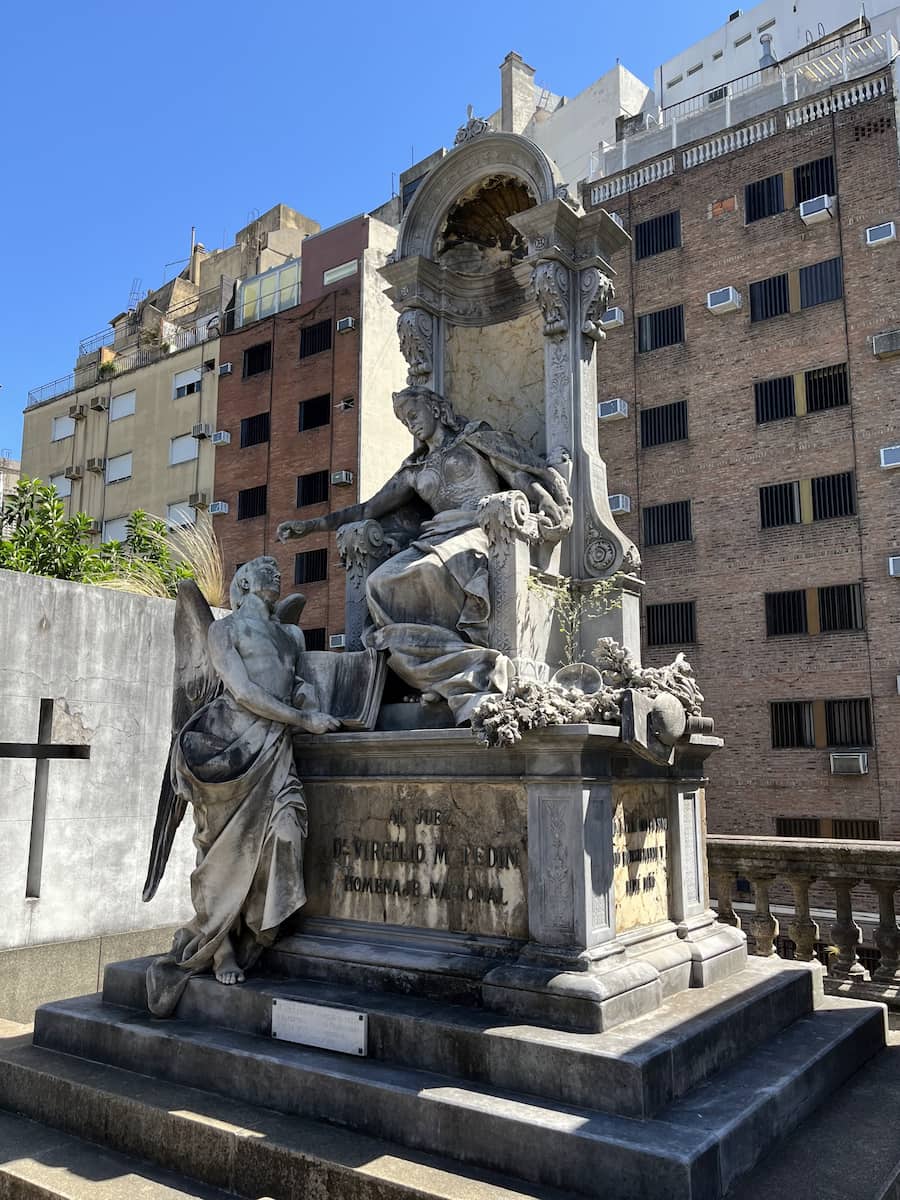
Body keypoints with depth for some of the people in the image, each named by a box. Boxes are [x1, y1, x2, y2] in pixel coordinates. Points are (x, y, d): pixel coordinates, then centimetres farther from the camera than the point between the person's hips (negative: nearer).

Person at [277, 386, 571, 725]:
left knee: (423, 573, -37)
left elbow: (527, 478, 9)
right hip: (436, 539, 5)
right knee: (382, 583, -27)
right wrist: (311, 525, 25)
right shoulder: (415, 468, 30)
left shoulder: (476, 438, 17)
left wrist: (550, 512, -10)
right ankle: (470, 672, -36)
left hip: (478, 533, -5)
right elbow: (369, 509, 30)